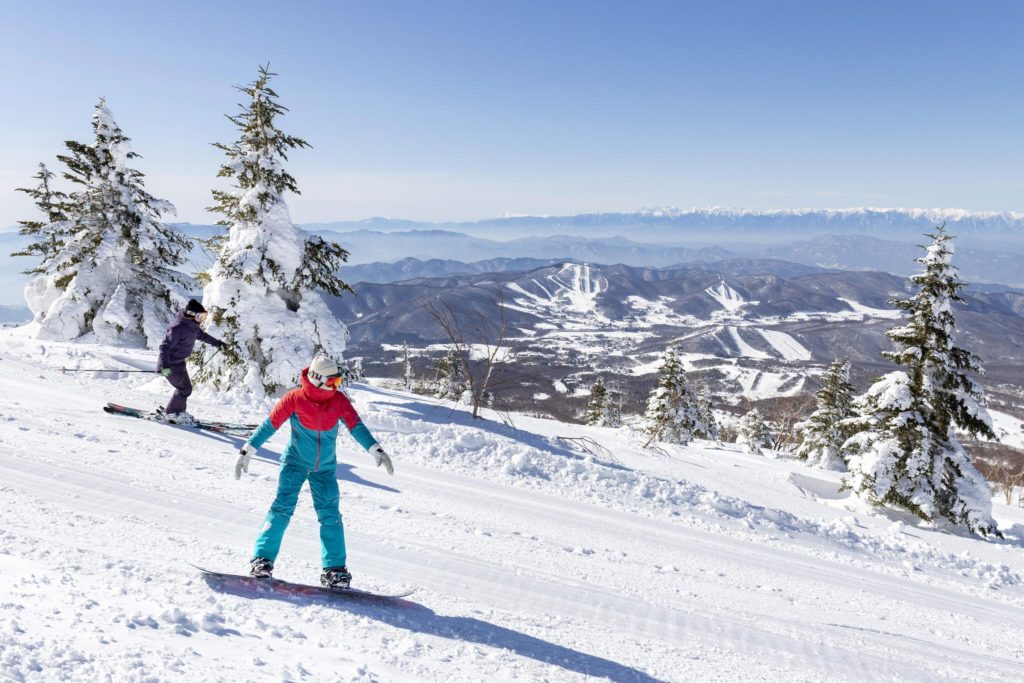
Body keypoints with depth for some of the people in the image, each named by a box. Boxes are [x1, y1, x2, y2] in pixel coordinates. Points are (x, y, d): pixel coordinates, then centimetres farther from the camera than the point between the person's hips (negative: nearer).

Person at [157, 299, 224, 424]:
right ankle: (170, 413, 7)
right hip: (171, 365, -9)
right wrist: (164, 366, -41)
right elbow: (165, 346, -31)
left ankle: (179, 411, 28)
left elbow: (201, 335, 24)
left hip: (179, 363, 9)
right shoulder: (178, 328, -27)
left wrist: (216, 343, 35)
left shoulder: (192, 326, 2)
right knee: (185, 388, -7)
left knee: (185, 387, 14)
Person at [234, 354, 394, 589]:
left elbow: (356, 427, -11)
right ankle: (262, 559, -4)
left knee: (330, 515, -2)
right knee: (283, 507, -14)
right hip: (295, 461, -2)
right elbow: (269, 426, -9)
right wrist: (246, 452, -10)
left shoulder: (339, 400, -6)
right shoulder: (294, 398, -13)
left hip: (325, 467, 3)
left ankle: (334, 569, 5)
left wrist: (376, 450, -23)